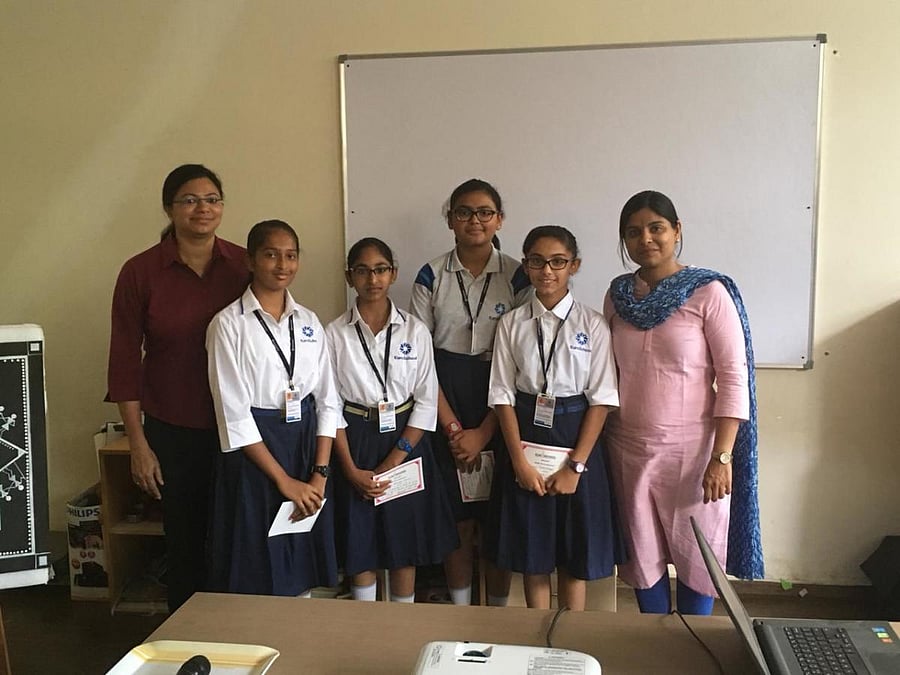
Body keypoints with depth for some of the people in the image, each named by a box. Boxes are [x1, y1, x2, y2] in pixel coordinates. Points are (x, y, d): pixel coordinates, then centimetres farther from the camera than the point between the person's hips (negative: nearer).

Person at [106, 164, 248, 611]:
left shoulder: (244, 265, -2)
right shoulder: (140, 272, -5)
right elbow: (124, 362, -2)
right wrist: (138, 444, -3)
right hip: (172, 431, 0)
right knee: (185, 541, 12)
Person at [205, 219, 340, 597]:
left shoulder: (309, 322, 6)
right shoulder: (229, 324, -7)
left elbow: (328, 400, 4)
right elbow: (233, 412, -12)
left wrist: (320, 474, -6)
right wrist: (285, 481, -13)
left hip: (308, 443, 4)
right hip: (254, 452, -4)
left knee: (302, 574, 13)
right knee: (258, 576, 5)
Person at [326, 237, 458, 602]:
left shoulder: (415, 330, -3)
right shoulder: (335, 333, -3)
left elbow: (426, 401, -4)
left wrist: (392, 463, -11)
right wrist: (351, 469, -9)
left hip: (405, 440, 0)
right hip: (355, 442, 0)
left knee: (405, 544, 9)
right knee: (359, 547, 9)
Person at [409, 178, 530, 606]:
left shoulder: (516, 276, -1)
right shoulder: (431, 276, 1)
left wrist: (484, 432, -10)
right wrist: (453, 427, -7)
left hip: (500, 410, 0)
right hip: (445, 406, 1)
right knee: (458, 521, 7)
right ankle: (459, 612, 26)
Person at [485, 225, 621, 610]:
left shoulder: (592, 325, -5)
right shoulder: (512, 324, 0)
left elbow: (601, 400, -6)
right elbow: (503, 396, -2)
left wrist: (575, 465, -11)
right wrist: (520, 461, -8)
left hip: (577, 441, -1)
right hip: (525, 440, 1)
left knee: (576, 554, 10)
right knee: (531, 552, 12)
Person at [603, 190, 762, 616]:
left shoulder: (709, 293, -9)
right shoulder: (617, 295, 5)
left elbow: (734, 378, -10)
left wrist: (721, 458, -15)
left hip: (692, 450, -4)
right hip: (628, 449, 4)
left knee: (696, 557, 9)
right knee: (642, 557, 14)